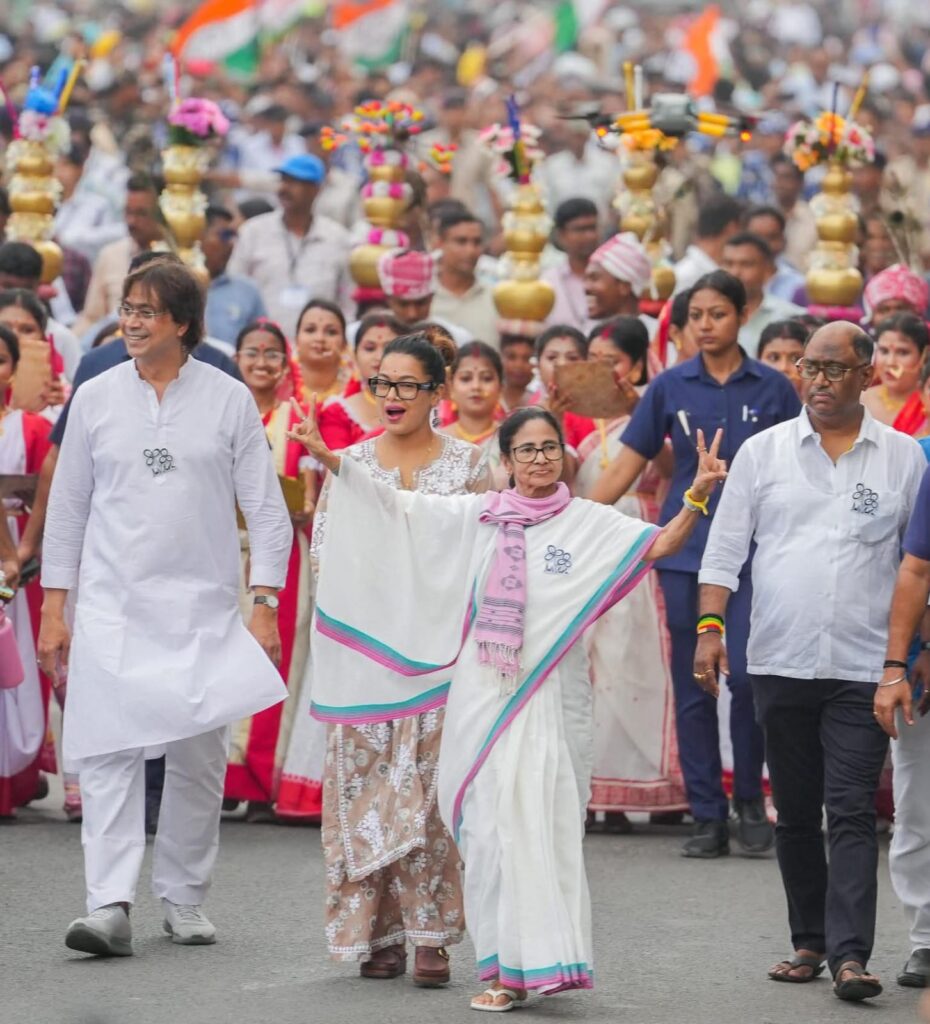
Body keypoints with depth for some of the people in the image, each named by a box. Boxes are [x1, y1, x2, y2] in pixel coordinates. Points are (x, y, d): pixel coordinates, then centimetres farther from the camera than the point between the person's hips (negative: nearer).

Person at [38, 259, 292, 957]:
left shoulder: (228, 400, 1)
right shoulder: (96, 398, 5)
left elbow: (266, 508, 2)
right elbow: (68, 506, 10)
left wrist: (265, 605, -5)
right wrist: (53, 609, 7)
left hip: (202, 607, 0)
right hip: (113, 604, 0)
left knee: (199, 756, 4)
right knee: (107, 749, -11)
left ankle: (184, 898, 18)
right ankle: (110, 905, -17)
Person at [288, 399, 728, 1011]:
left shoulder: (590, 524, 4)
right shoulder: (475, 518, 9)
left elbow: (659, 546, -5)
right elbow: (396, 506, 11)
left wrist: (697, 498, -20)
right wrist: (330, 460, 7)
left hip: (551, 699, -2)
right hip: (484, 699, 2)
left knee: (540, 824, -5)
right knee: (491, 825, 0)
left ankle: (539, 960, -4)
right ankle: (507, 967, 4)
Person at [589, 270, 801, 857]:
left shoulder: (773, 389, 3)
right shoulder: (671, 388, 5)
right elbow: (627, 466, 6)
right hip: (686, 550, 2)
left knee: (747, 676, -11)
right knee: (693, 687, 3)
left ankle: (750, 799, 8)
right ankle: (709, 815, 10)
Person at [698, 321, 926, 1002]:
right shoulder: (764, 452, 6)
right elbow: (725, 548, 7)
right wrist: (710, 625, -5)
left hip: (863, 669, -2)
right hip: (780, 663, 2)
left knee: (853, 811, -9)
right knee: (795, 812, 9)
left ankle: (850, 953, -13)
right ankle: (810, 943, 19)